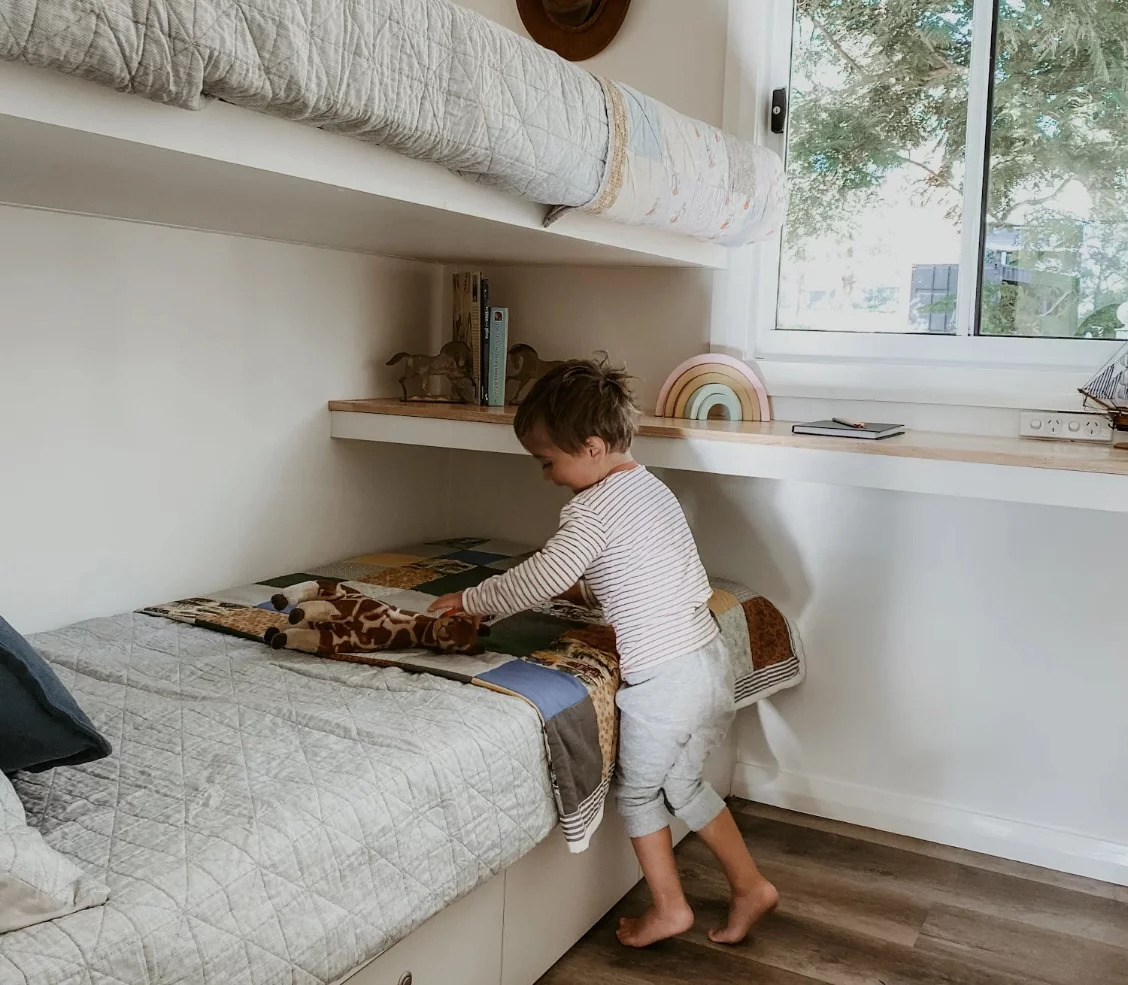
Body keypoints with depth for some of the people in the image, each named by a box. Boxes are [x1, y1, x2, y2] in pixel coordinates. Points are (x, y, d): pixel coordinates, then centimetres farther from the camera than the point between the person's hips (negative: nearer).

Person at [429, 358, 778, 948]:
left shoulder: (593, 507, -15)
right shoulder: (651, 488, 13)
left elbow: (539, 579, -16)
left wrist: (472, 600, -2)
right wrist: (586, 590, 20)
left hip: (662, 678, -8)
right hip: (710, 660, 9)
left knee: (637, 791, 16)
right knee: (682, 784, 26)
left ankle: (669, 907, 29)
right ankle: (750, 885, 33)